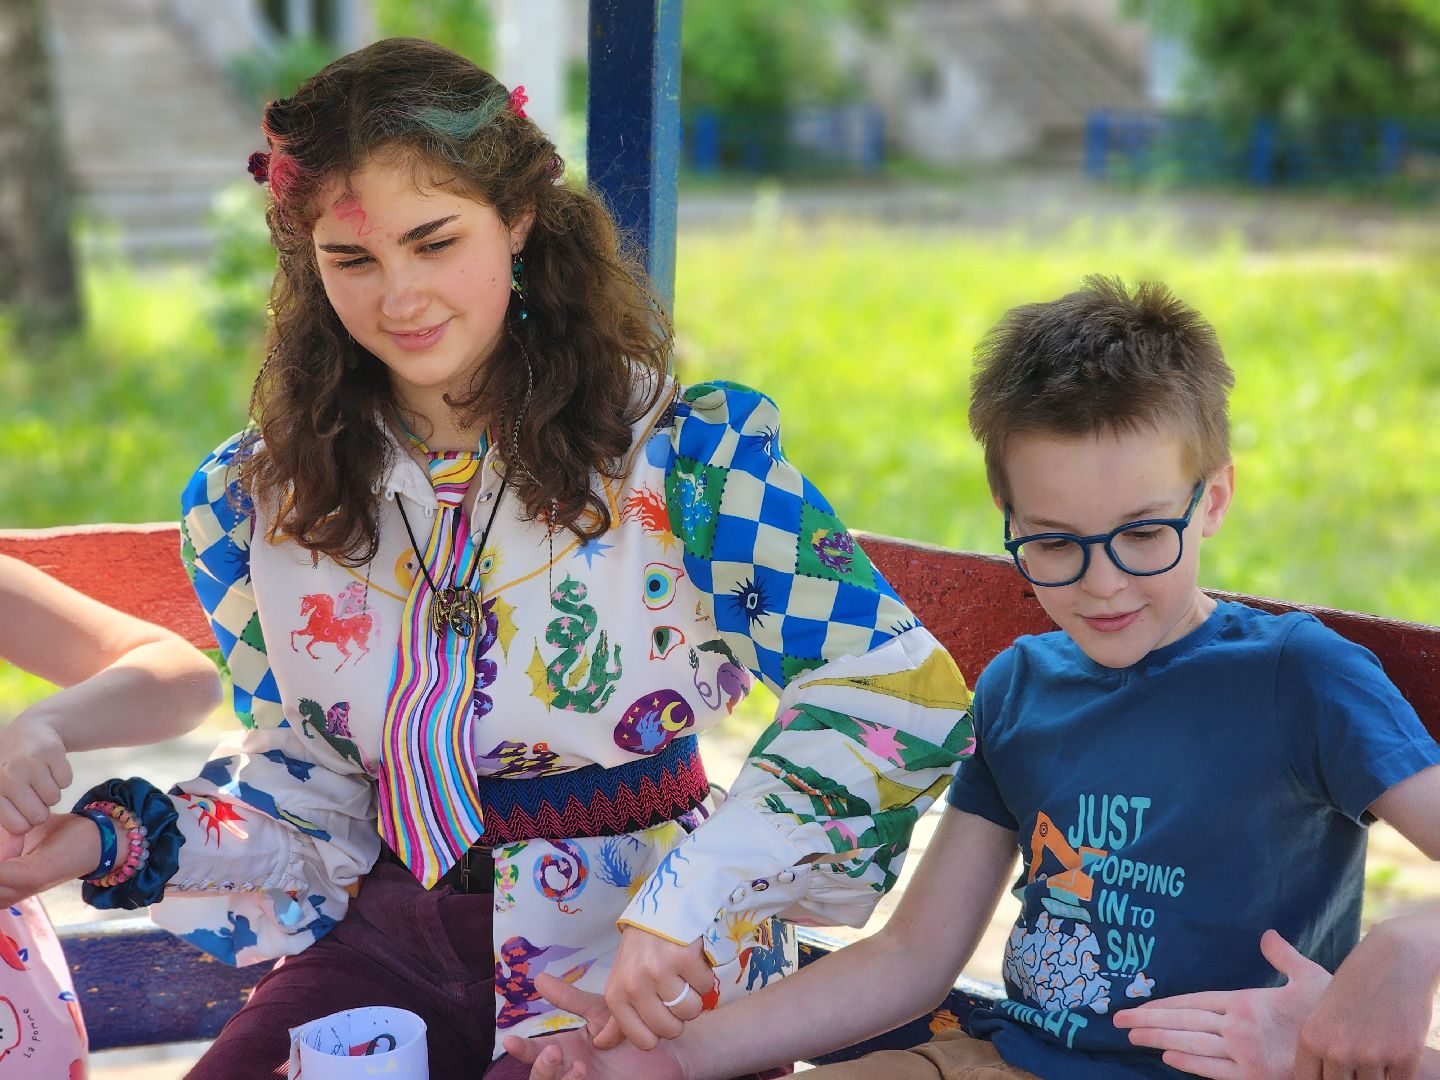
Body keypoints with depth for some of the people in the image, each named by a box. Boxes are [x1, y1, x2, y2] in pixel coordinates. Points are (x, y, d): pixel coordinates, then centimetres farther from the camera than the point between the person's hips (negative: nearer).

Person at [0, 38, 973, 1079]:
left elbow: (903, 692, -19)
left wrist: (689, 897, -29)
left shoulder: (683, 452, -13)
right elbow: (309, 776, 10)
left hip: (644, 965, -3)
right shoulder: (255, 502, 1)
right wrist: (107, 842, -8)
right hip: (391, 939, 4)